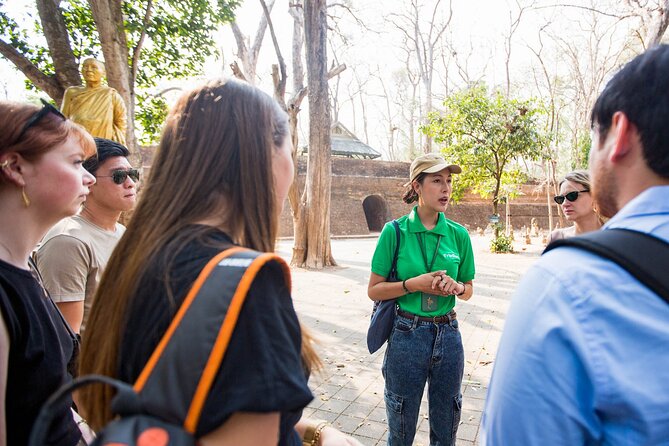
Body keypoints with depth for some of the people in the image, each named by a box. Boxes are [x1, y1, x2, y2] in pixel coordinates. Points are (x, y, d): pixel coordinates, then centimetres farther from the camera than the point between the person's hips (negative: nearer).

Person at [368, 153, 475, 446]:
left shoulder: (458, 234, 1)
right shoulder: (395, 231, -8)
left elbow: (468, 289, 10)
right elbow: (374, 290, -6)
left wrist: (455, 287, -11)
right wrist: (414, 284, -19)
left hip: (447, 336, 3)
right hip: (407, 336, -3)